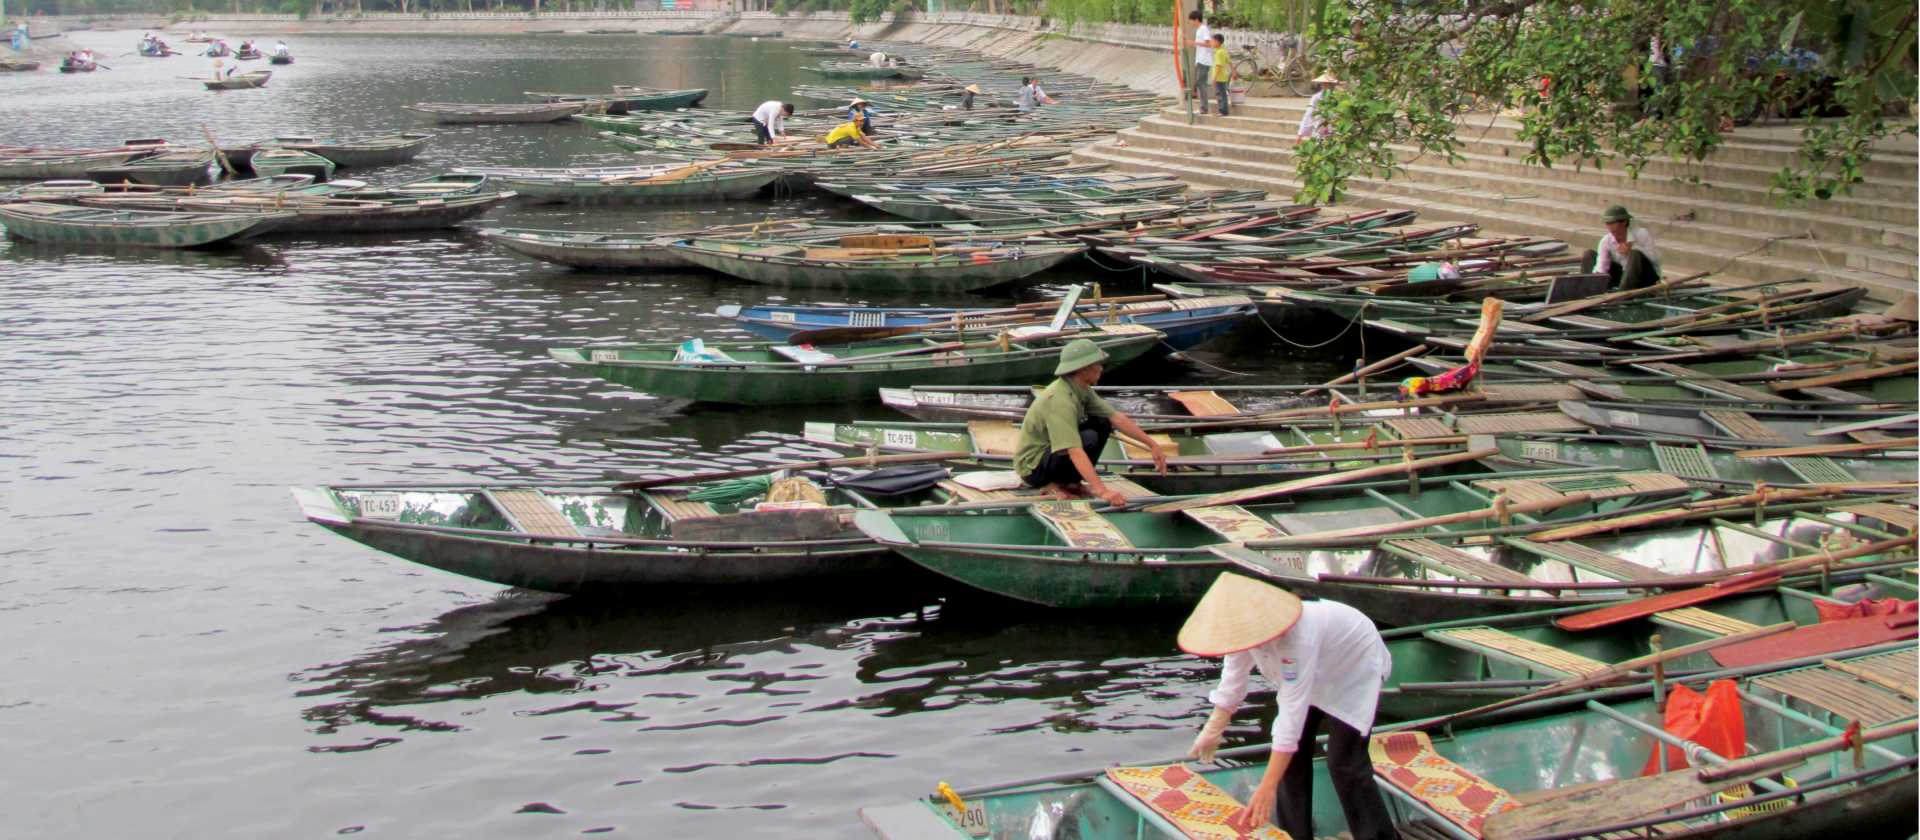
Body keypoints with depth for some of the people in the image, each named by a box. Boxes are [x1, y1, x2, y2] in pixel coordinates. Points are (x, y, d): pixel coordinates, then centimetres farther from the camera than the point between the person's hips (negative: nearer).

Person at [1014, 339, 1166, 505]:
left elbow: (1116, 417, 3)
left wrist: (1152, 443, -1)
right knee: (1089, 439, -29)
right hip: (1033, 468, -9)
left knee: (1102, 423, 3)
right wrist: (1101, 490, -44)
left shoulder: (1081, 389, -1)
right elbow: (1075, 452, -38)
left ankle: (1069, 480, 5)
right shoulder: (1060, 399, -30)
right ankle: (1055, 484, -8)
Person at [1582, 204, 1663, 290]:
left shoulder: (1642, 234, -17)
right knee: (1589, 255, -6)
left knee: (1636, 254, -36)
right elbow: (1601, 264, -19)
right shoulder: (1606, 240, -8)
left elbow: (1656, 258, -24)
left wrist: (1633, 248, -30)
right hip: (1623, 273, 4)